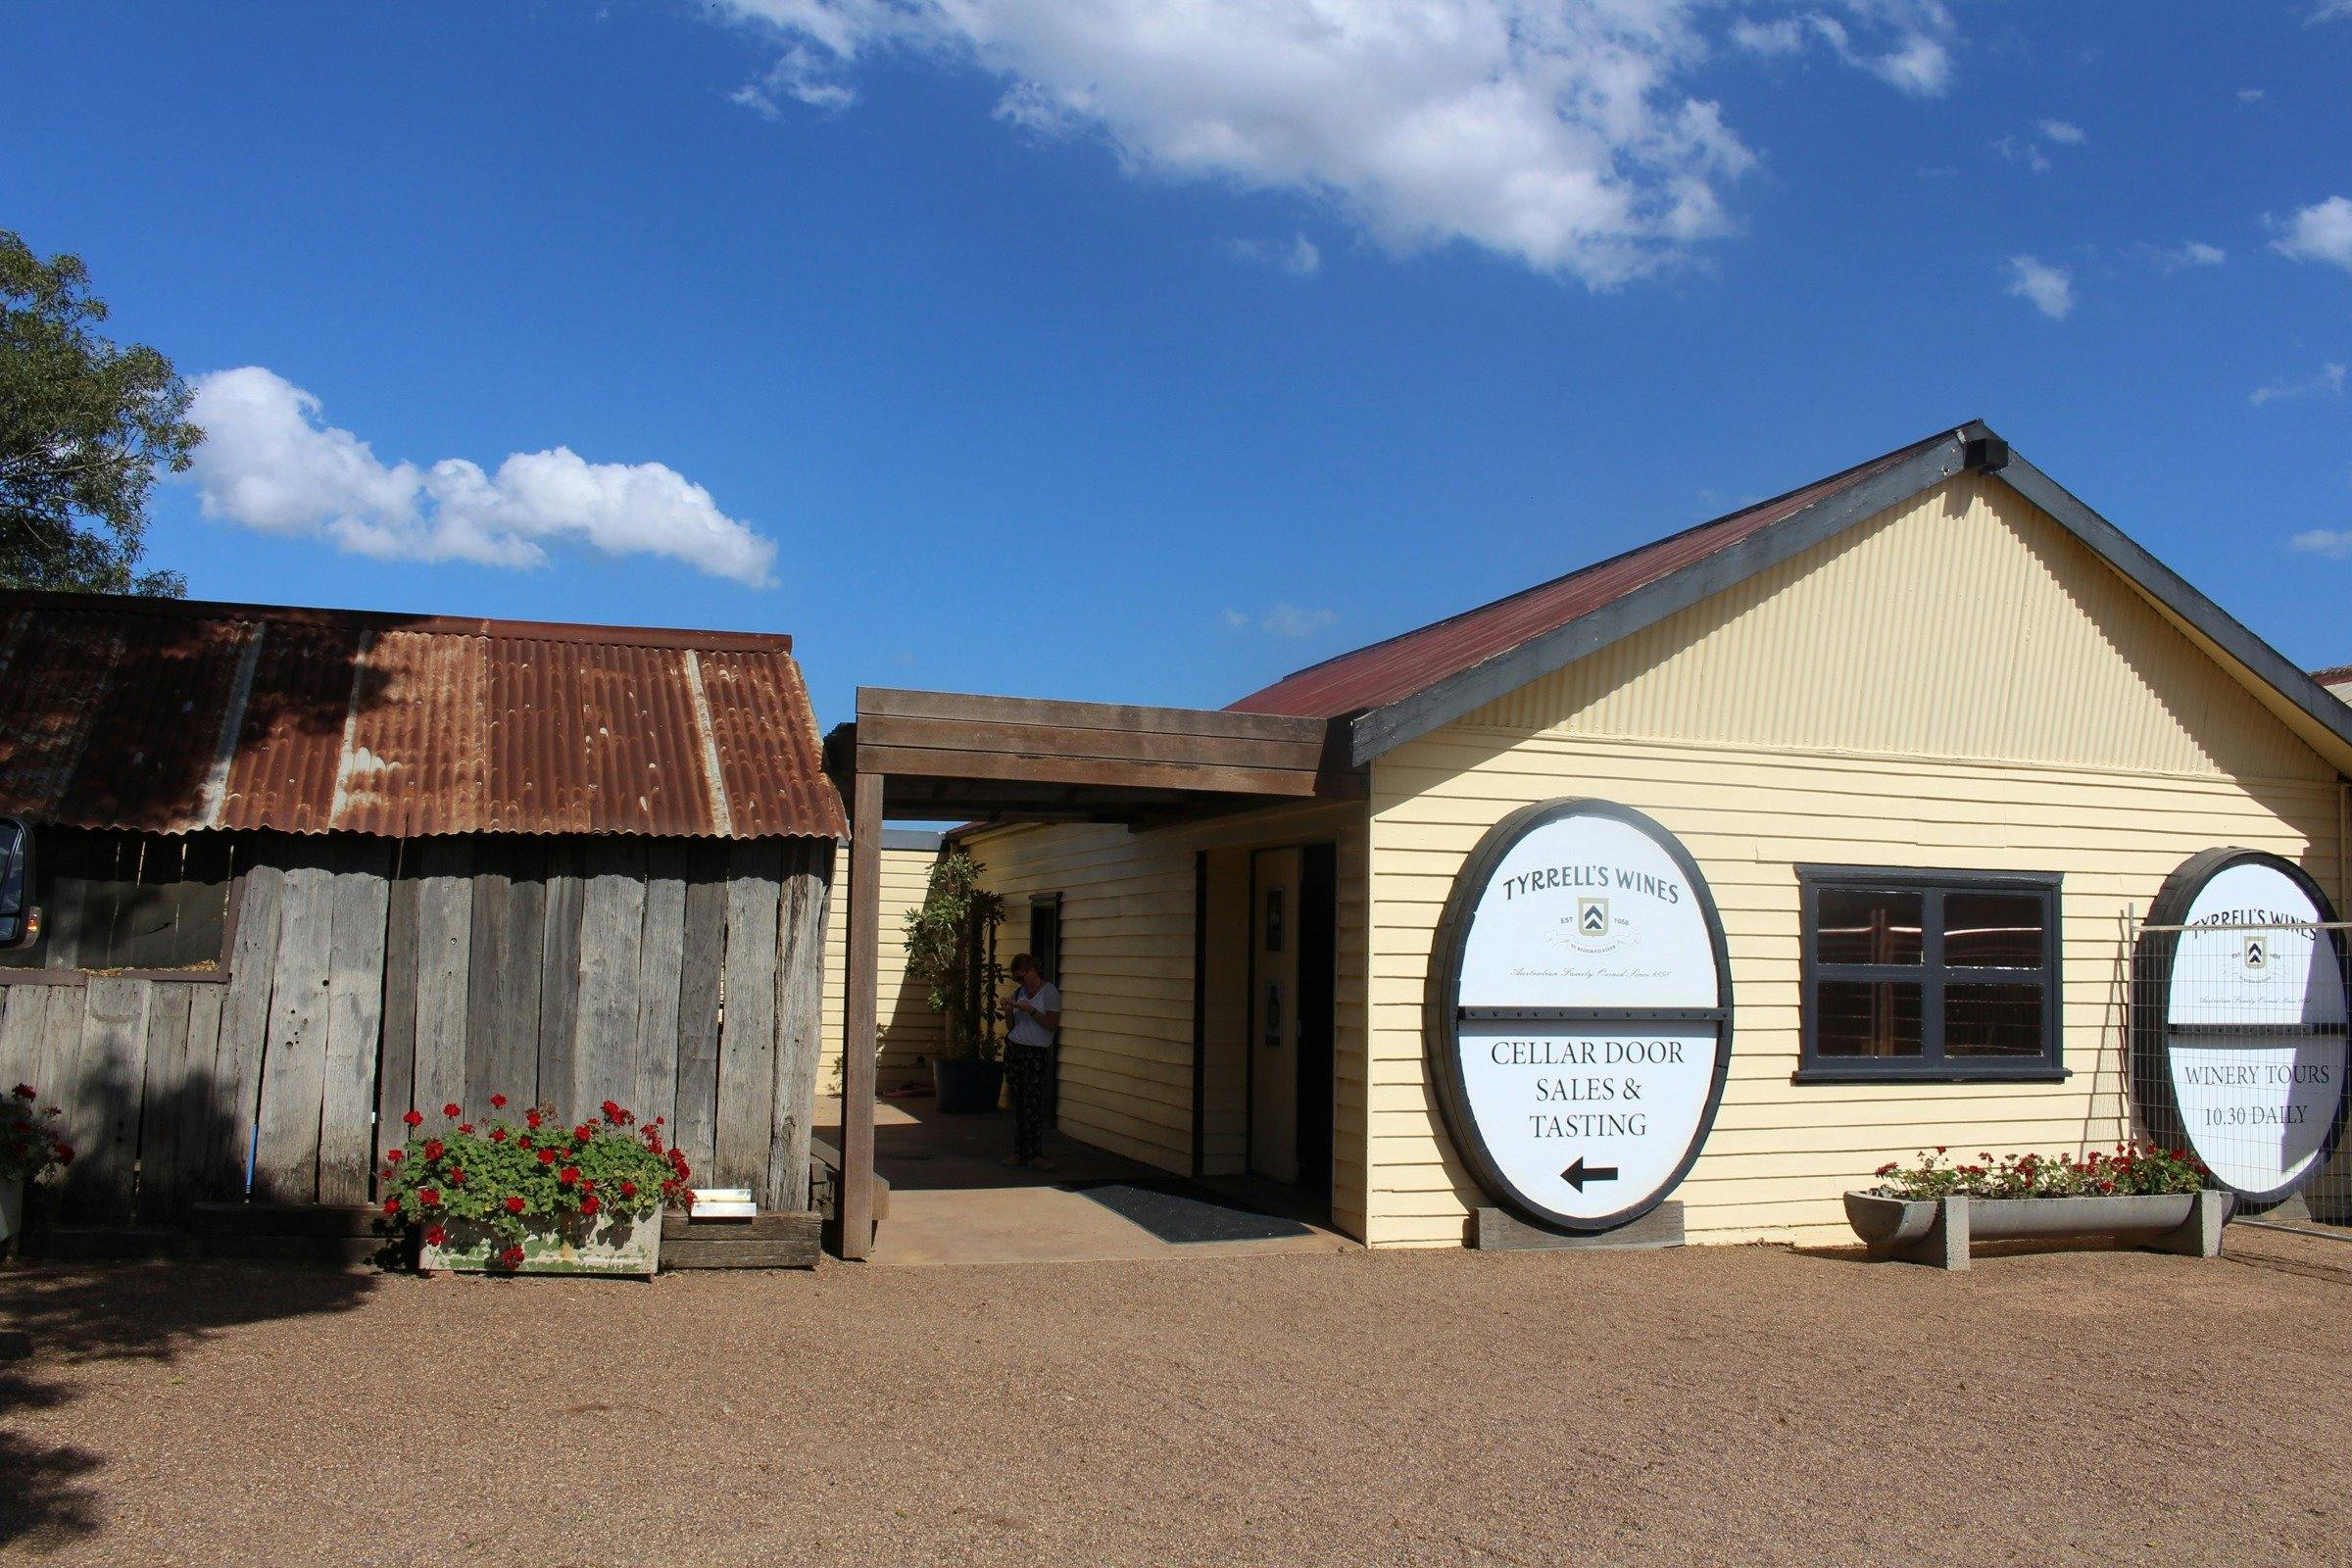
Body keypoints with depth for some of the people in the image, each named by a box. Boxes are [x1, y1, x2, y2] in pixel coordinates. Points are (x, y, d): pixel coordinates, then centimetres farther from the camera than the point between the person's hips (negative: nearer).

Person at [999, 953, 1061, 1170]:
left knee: (1033, 1103, -11)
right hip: (1014, 1050, 6)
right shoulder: (1018, 992, 16)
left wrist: (1030, 1011, -16)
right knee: (1018, 1103, 2)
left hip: (1037, 1053, -5)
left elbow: (1053, 1024, -10)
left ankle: (1035, 1154, -10)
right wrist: (1008, 1012, -1)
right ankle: (1020, 1153, 4)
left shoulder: (1050, 993, -3)